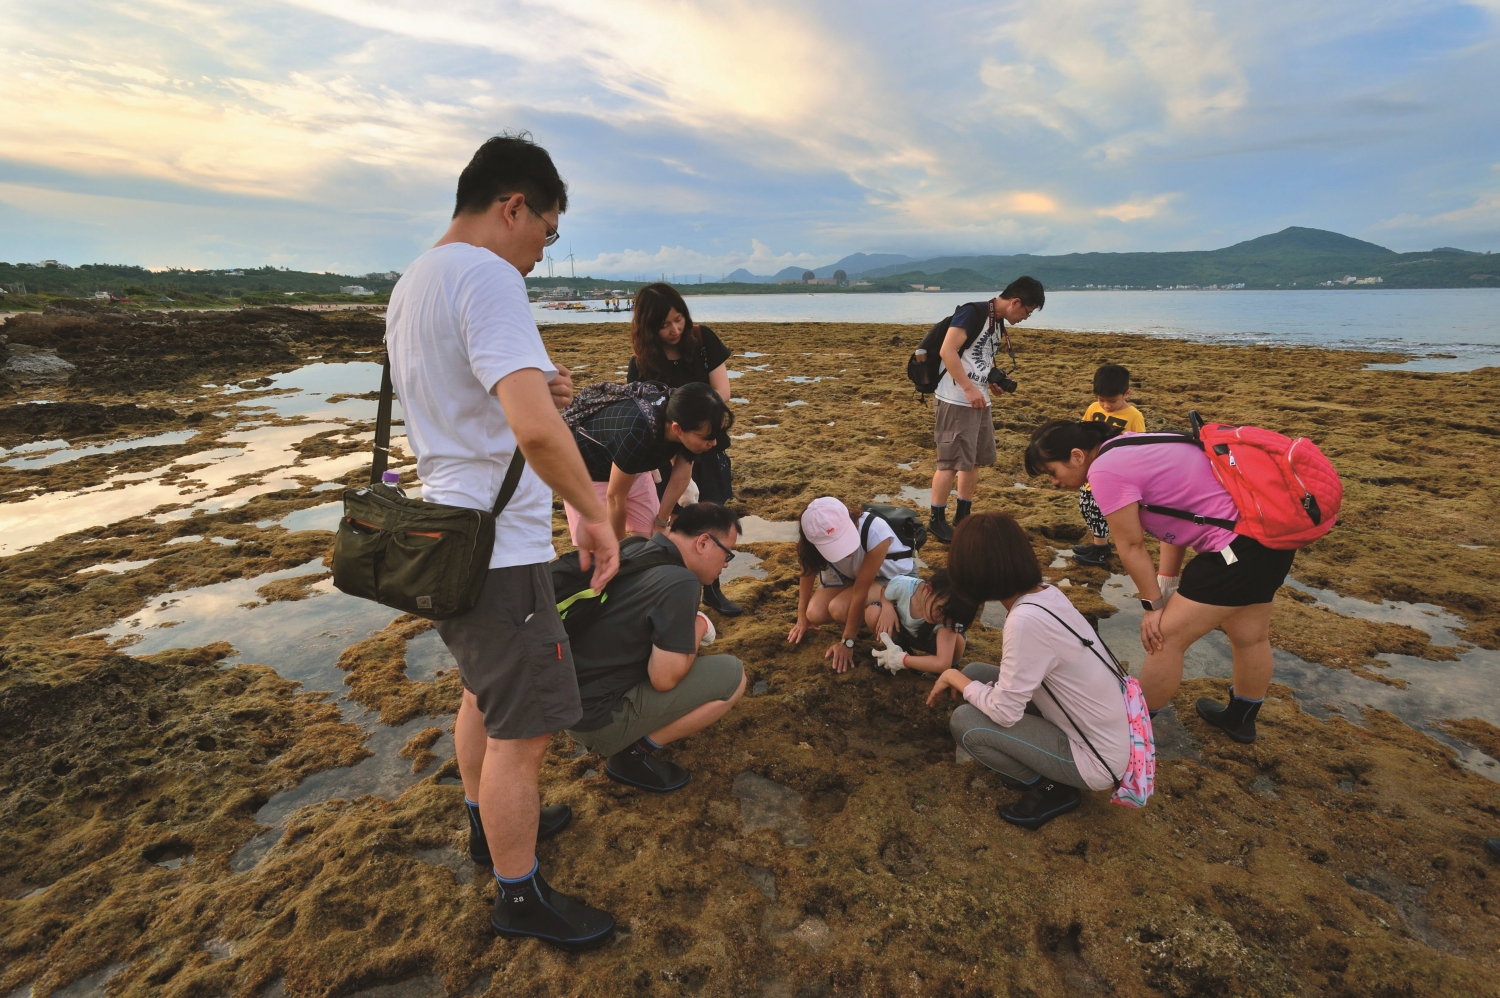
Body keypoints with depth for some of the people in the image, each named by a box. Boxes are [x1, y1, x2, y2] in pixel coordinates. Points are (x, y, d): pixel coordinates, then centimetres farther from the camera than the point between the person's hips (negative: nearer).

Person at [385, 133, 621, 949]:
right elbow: (537, 431, -33)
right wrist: (594, 512, -19)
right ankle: (520, 897, 23)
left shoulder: (411, 282, 13)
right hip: (497, 548, -10)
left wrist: (533, 389, 10)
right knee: (523, 728, 4)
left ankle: (490, 825, 46)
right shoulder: (485, 274, -19)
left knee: (486, 693, 26)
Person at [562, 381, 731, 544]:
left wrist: (661, 522, 0)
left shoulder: (686, 416, -23)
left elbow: (681, 476, -7)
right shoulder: (638, 434, -40)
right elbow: (615, 498, -25)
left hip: (631, 469, 6)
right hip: (585, 469, -6)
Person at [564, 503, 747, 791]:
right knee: (732, 677, -7)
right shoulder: (680, 583, -21)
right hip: (596, 715, -9)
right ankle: (633, 755, 0)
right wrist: (698, 629, -3)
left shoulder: (635, 549, 4)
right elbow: (665, 679, -19)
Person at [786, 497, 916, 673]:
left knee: (839, 608, -29)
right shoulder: (818, 536, -27)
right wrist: (802, 618, 1)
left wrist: (847, 642, -22)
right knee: (815, 614, -17)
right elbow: (808, 571, -8)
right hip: (851, 573, 5)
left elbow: (860, 591, -31)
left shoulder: (876, 533, -39)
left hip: (895, 576, -5)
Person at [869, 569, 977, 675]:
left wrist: (899, 659, -40)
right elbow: (884, 592, -9)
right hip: (903, 630, 2)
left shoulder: (949, 615, -39)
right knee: (872, 613, -27)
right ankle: (899, 646, 0)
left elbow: (943, 664, -45)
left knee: (957, 641, -35)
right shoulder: (901, 585, -36)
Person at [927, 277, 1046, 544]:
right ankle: (937, 521, 7)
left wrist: (993, 380, 10)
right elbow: (947, 351, -23)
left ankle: (963, 515, 25)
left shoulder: (999, 323, 13)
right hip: (955, 401, -9)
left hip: (980, 401, 9)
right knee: (952, 462, -4)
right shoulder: (973, 312, -14)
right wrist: (969, 389, -24)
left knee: (975, 460, 13)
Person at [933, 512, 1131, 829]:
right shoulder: (1045, 592, -6)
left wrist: (955, 678, -9)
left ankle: (1050, 789, 4)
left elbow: (1004, 713, -24)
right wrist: (964, 679, -4)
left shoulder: (1026, 620, -32)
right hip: (1101, 730, 8)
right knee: (976, 674, 3)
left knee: (965, 722, -15)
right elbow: (1016, 676, 5)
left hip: (1096, 758, -8)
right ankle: (1039, 768, 13)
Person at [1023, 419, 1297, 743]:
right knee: (1249, 636, 26)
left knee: (1167, 636, 0)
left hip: (1238, 545, -10)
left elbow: (1132, 546, -14)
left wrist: (1153, 604, -3)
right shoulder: (1128, 449, 10)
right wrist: (1167, 586, 8)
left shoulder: (1105, 470, -19)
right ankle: (1240, 718, 48)